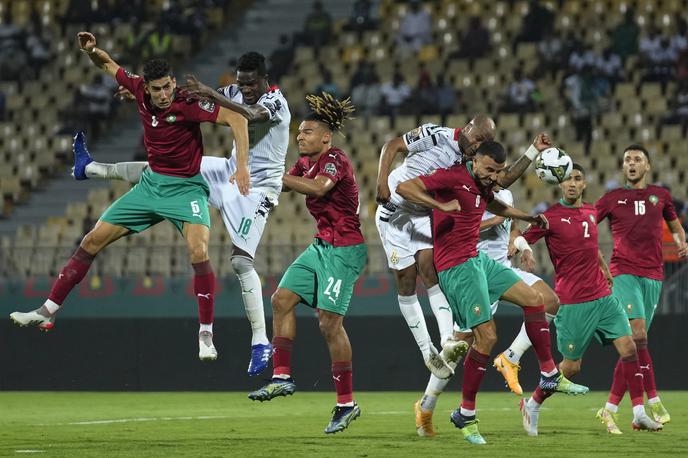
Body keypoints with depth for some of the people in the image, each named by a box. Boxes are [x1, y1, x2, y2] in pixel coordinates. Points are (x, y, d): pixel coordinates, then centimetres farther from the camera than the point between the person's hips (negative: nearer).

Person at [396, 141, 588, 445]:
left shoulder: (483, 185, 13)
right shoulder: (454, 177, -15)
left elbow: (495, 206, 38)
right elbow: (404, 188, -22)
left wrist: (527, 217, 28)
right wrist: (441, 205, -31)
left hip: (478, 259, 10)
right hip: (456, 267, -10)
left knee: (533, 299, 10)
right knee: (487, 336, -13)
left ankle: (550, 376, 20)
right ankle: (466, 414, -3)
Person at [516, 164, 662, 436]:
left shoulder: (591, 213, 11)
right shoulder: (551, 217, -9)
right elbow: (520, 242, -10)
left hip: (603, 296, 6)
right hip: (573, 302, -6)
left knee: (629, 349, -4)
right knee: (571, 366, 0)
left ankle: (639, 414, 0)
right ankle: (532, 405, 22)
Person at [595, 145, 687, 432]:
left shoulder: (660, 195, 14)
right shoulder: (612, 199, 9)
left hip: (653, 276, 3)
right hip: (624, 273, -3)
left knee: (632, 345, 1)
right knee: (638, 335, -21)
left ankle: (610, 409, 6)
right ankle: (654, 402, -18)